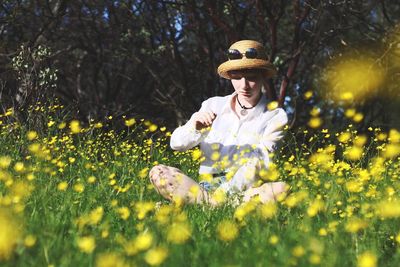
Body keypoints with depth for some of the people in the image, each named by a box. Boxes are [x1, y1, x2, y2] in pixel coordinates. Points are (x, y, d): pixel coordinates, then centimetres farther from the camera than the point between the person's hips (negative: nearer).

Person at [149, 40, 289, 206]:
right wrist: (194, 128, -18)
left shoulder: (276, 116, 4)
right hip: (206, 185, 2)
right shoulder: (214, 106, 10)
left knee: (282, 190, -34)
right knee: (157, 173, -23)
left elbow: (263, 163, -8)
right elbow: (176, 144, 4)